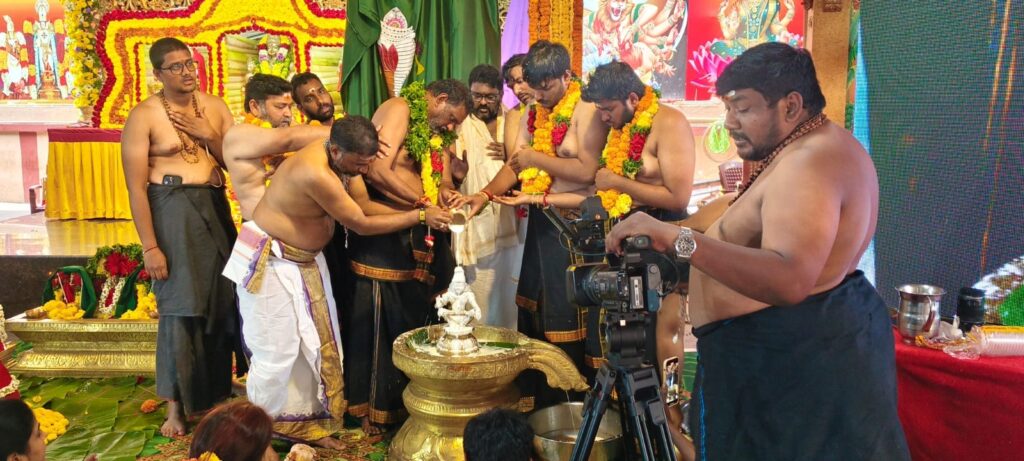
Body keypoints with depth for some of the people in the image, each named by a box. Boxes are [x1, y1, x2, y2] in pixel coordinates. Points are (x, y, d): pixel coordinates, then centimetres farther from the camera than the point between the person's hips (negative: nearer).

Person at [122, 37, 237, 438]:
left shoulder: (215, 106, 8)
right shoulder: (144, 116, -8)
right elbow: (136, 187, -11)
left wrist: (208, 135, -8)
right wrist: (150, 246, -15)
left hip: (215, 209, 5)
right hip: (172, 212, -5)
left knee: (222, 300, 9)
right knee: (181, 306, -1)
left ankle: (216, 389, 27)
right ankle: (176, 404, 13)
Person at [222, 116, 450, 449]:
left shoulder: (337, 156, -6)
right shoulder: (316, 174, -33)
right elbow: (362, 225, -24)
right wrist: (421, 216, -19)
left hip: (305, 259, 9)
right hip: (270, 262, -9)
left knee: (316, 344, 10)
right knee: (278, 350, -5)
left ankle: (305, 421, 22)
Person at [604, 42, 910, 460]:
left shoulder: (807, 166, -23)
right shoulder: (826, 146, 11)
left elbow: (790, 280, -39)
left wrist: (679, 240, -44)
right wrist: (753, 192, 14)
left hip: (796, 358, -11)